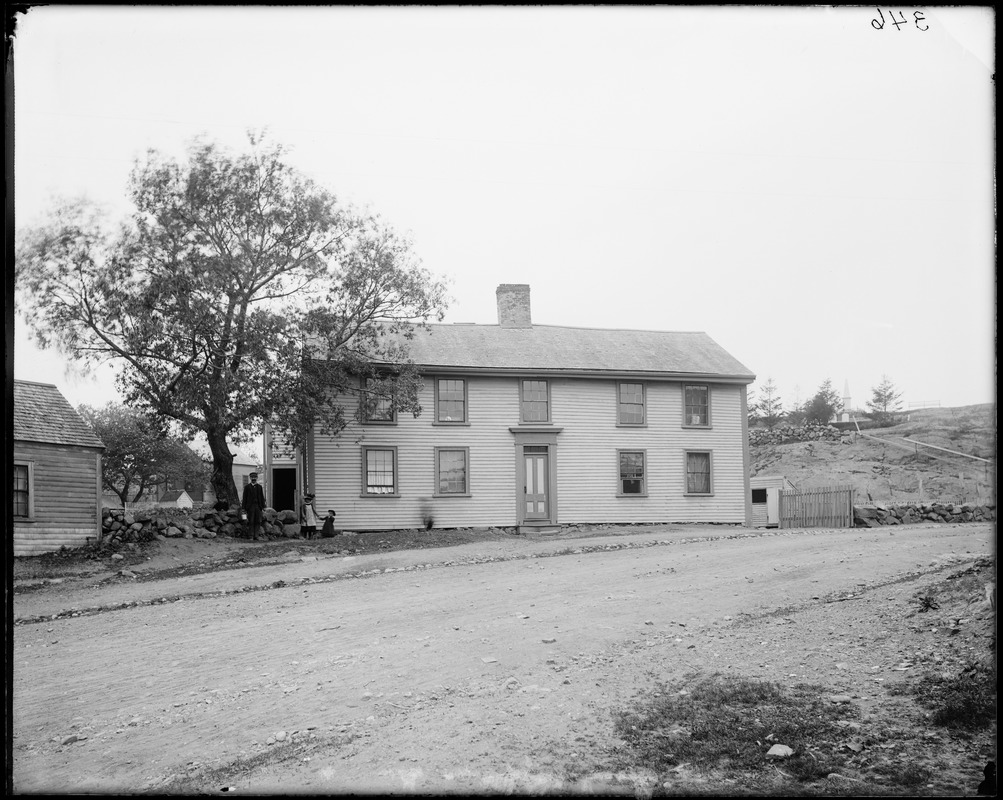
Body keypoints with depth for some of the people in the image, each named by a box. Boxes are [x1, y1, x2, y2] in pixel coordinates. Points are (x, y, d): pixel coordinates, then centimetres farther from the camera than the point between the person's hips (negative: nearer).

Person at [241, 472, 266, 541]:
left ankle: (255, 536, 3)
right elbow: (244, 498, 3)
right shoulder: (247, 487, 6)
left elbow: (262, 497, 12)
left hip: (258, 506, 3)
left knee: (257, 522, -1)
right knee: (251, 522, -6)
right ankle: (250, 535, 0)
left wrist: (263, 506, 5)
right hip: (250, 506, -2)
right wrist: (244, 508, -4)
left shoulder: (259, 487, 14)